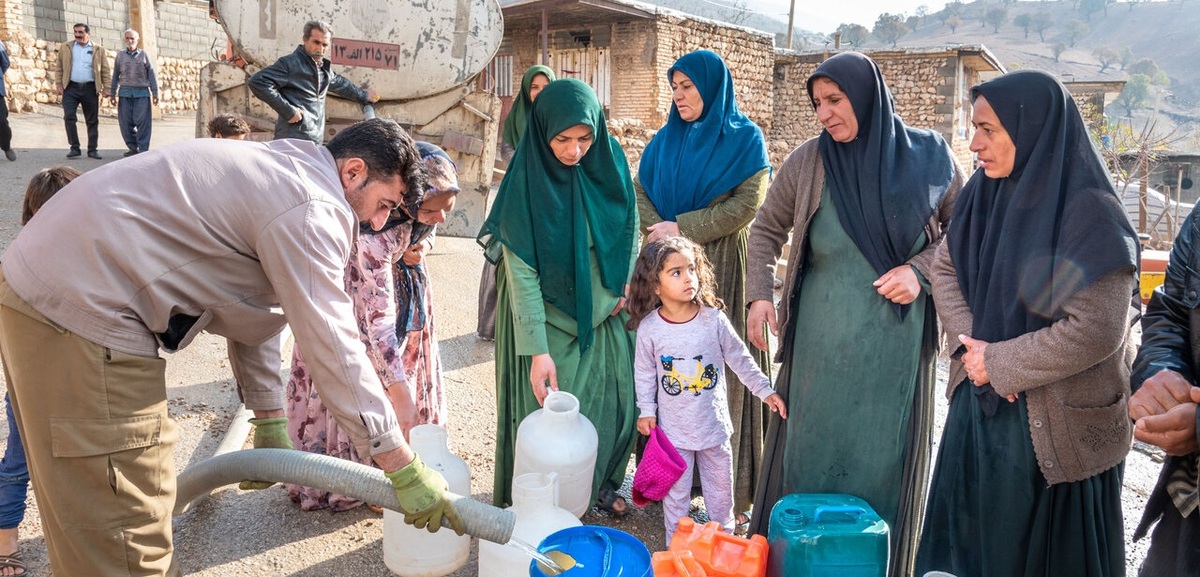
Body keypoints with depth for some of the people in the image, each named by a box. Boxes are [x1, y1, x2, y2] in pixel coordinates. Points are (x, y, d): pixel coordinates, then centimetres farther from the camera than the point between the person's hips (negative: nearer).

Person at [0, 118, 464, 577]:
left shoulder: (282, 172, 16)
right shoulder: (312, 209, -17)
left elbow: (254, 310, 21)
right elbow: (333, 348, -20)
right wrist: (406, 472, -13)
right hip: (79, 311, -11)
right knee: (122, 534, -3)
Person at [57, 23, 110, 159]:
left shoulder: (98, 50, 7)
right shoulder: (65, 48, 10)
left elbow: (106, 70, 5)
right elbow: (59, 68, 10)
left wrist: (106, 88, -4)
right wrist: (59, 85, 1)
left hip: (90, 89, 0)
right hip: (71, 88, 0)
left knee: (92, 121, 3)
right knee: (69, 117, -10)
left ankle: (92, 150, 11)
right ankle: (74, 148, -3)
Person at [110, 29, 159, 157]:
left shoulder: (144, 55, 8)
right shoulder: (120, 55, 12)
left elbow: (151, 74, 6)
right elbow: (115, 75, 15)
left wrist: (155, 93, -1)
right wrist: (113, 94, 12)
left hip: (142, 93, -2)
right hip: (125, 92, 2)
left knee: (142, 121, -9)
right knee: (125, 122, 0)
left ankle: (143, 149, -6)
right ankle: (133, 147, 10)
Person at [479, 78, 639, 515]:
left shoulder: (610, 163, -5)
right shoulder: (527, 180, -18)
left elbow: (630, 229, 11)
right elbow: (521, 271, -21)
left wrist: (626, 283, -2)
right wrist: (538, 350, -24)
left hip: (603, 312, 5)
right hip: (548, 314, -4)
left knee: (614, 400, 11)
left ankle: (603, 482, 34)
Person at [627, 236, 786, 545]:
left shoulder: (714, 319, -13)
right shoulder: (649, 327, -13)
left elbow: (740, 358, -1)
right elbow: (644, 372, -1)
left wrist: (765, 390, 0)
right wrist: (647, 410, 0)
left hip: (714, 424, 1)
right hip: (673, 428, -1)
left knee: (720, 488, 19)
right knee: (675, 491, 14)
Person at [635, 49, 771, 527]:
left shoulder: (744, 138, -1)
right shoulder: (666, 139, 13)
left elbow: (746, 205, -10)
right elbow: (640, 189, 11)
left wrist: (681, 228, -12)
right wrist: (657, 230, -9)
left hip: (722, 268, -4)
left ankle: (733, 487, 7)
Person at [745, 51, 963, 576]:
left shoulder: (928, 157, -2)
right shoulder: (808, 161, -2)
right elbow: (767, 228, 8)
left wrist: (919, 269, -9)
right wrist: (760, 295, -3)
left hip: (896, 342, 0)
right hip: (821, 342, 0)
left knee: (883, 454, 10)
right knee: (810, 448, 9)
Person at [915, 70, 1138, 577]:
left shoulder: (1090, 211, -19)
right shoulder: (984, 191, 0)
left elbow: (1096, 330, -22)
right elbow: (945, 267, 7)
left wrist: (999, 363, -16)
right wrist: (972, 342, -8)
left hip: (1056, 422, -6)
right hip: (979, 402, 6)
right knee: (970, 536, 18)